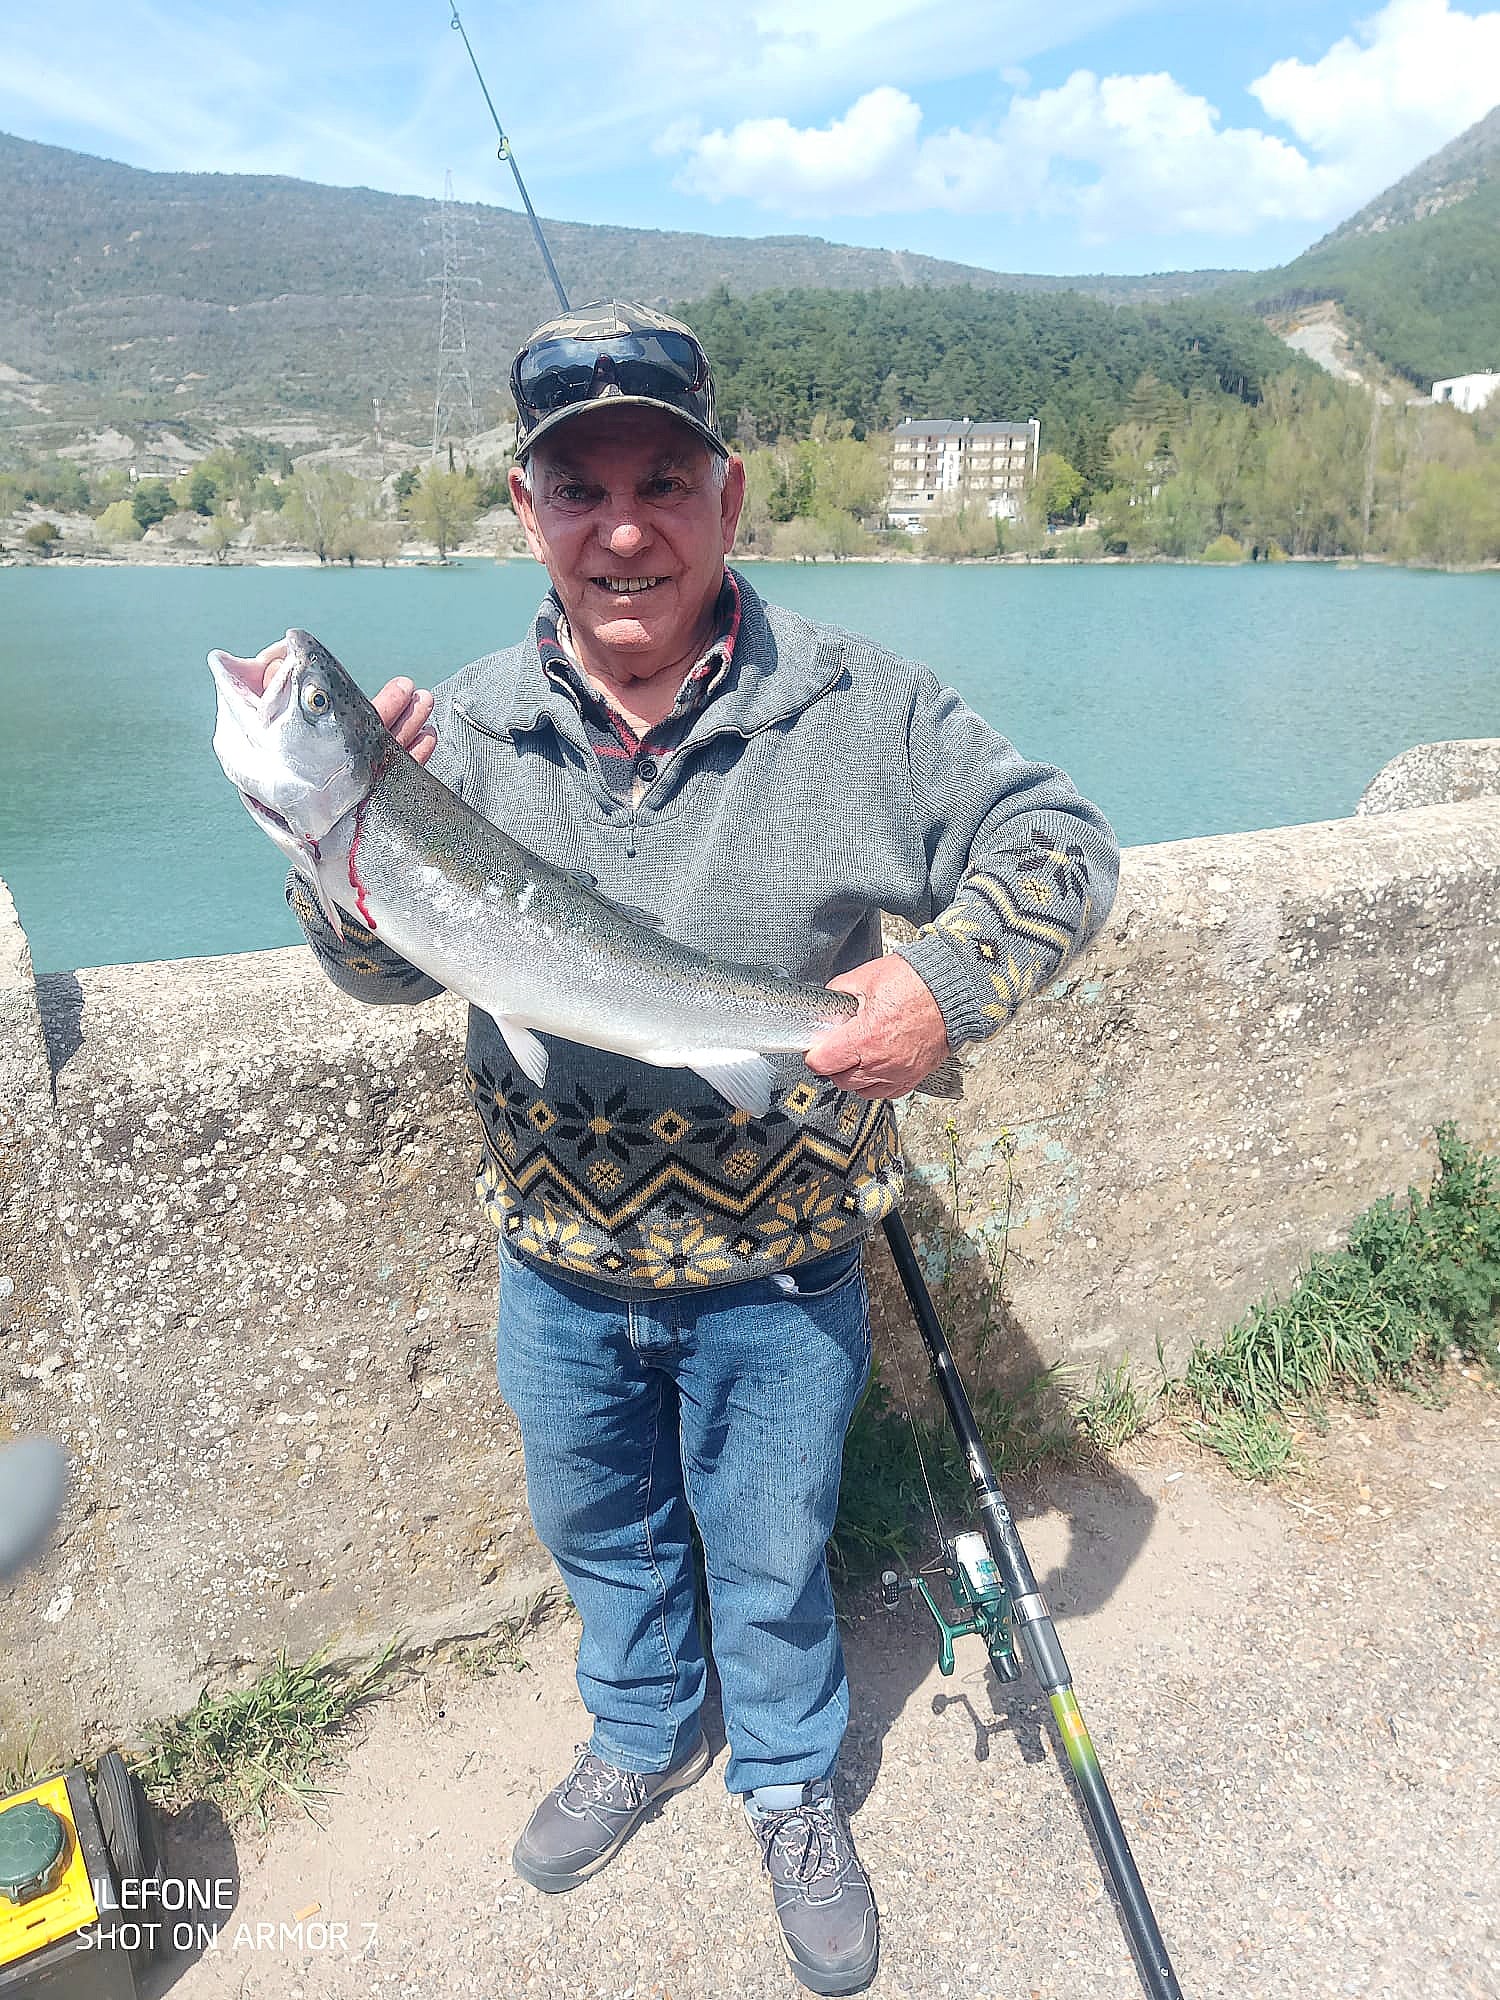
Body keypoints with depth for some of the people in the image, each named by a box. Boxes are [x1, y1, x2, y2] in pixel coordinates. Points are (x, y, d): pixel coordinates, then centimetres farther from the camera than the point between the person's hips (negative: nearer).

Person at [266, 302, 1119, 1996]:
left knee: (771, 1554, 20)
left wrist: (948, 977, -26)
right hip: (557, 1258, 3)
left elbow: (1061, 845, -8)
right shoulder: (466, 727, -6)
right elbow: (387, 970, -2)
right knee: (599, 1528, 27)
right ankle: (638, 1737, 58)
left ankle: (793, 1791, 52)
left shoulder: (857, 709, -14)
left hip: (777, 1267, -2)